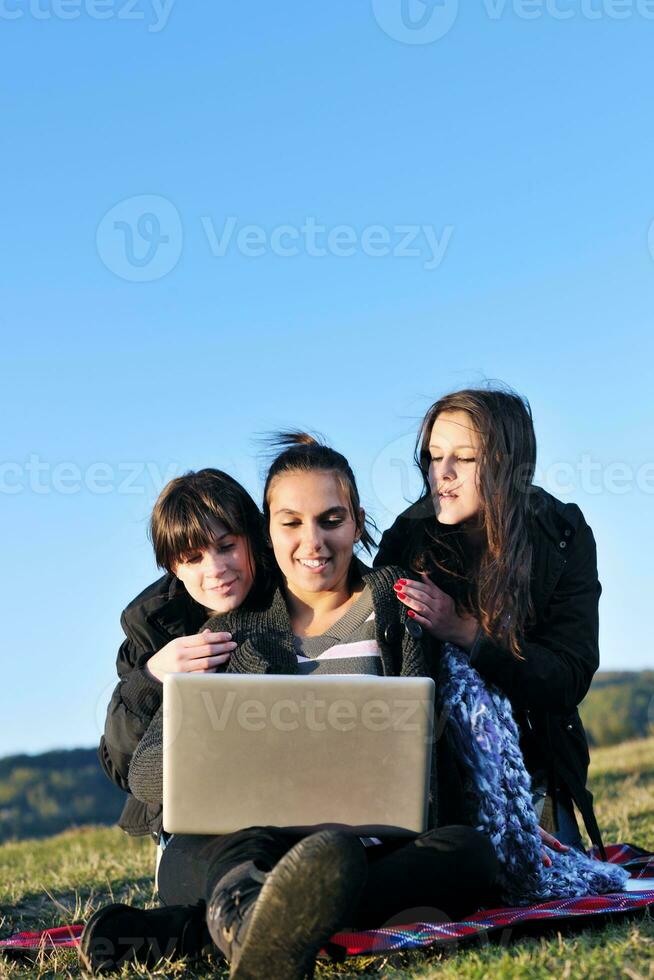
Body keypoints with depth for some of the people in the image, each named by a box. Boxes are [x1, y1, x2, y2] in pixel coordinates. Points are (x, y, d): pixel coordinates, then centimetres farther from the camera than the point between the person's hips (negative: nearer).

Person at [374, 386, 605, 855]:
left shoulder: (563, 537, -10)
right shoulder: (408, 537, -11)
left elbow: (571, 677, -17)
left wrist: (465, 631, -28)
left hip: (531, 768, 1)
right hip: (432, 765, 0)